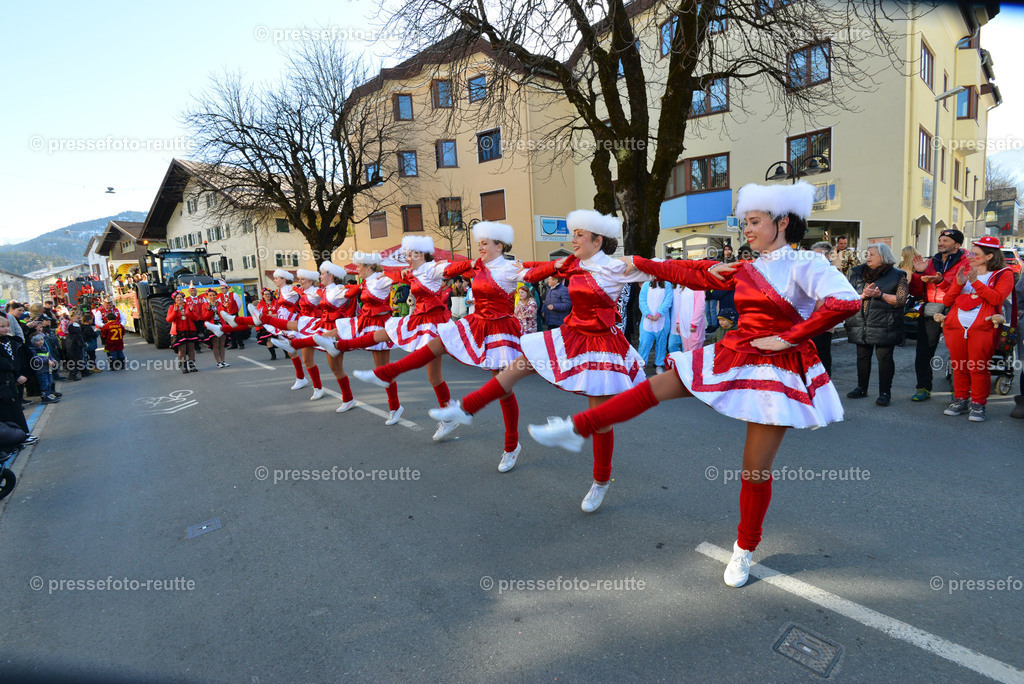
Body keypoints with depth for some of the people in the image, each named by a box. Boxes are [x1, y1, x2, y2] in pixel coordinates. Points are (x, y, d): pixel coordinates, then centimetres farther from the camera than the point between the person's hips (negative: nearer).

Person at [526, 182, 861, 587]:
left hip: (776, 368, -5)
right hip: (734, 354, 6)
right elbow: (693, 274, 11)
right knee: (656, 387, -5)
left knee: (756, 467, 2)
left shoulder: (806, 265, -8)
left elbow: (846, 302, -23)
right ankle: (576, 429, 0)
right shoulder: (747, 270, 8)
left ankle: (744, 550, 25)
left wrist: (788, 338, -19)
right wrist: (639, 264, 12)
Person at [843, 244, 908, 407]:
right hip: (860, 324, 4)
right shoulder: (857, 273, 12)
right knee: (862, 355, 11)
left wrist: (880, 295, -17)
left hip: (884, 325, -4)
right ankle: (861, 388, 23)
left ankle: (885, 392, 5)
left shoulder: (897, 275, 1)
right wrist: (863, 295, -13)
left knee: (884, 357, -3)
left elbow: (901, 300, -7)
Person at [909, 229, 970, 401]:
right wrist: (918, 273, -4)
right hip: (928, 315, 5)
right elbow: (916, 292, 9)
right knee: (923, 355, 6)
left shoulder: (965, 263, 0)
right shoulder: (931, 263, 15)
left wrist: (941, 281, -30)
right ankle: (923, 388, 16)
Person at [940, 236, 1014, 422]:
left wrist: (976, 282, -15)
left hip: (982, 328, -4)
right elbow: (946, 300, 13)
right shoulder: (963, 272, 19)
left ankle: (978, 404, 6)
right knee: (958, 366, 6)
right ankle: (961, 400, 17)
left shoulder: (1003, 274, 7)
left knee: (978, 368, -5)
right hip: (956, 327, 4)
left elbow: (997, 298, -10)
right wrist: (958, 284, -2)